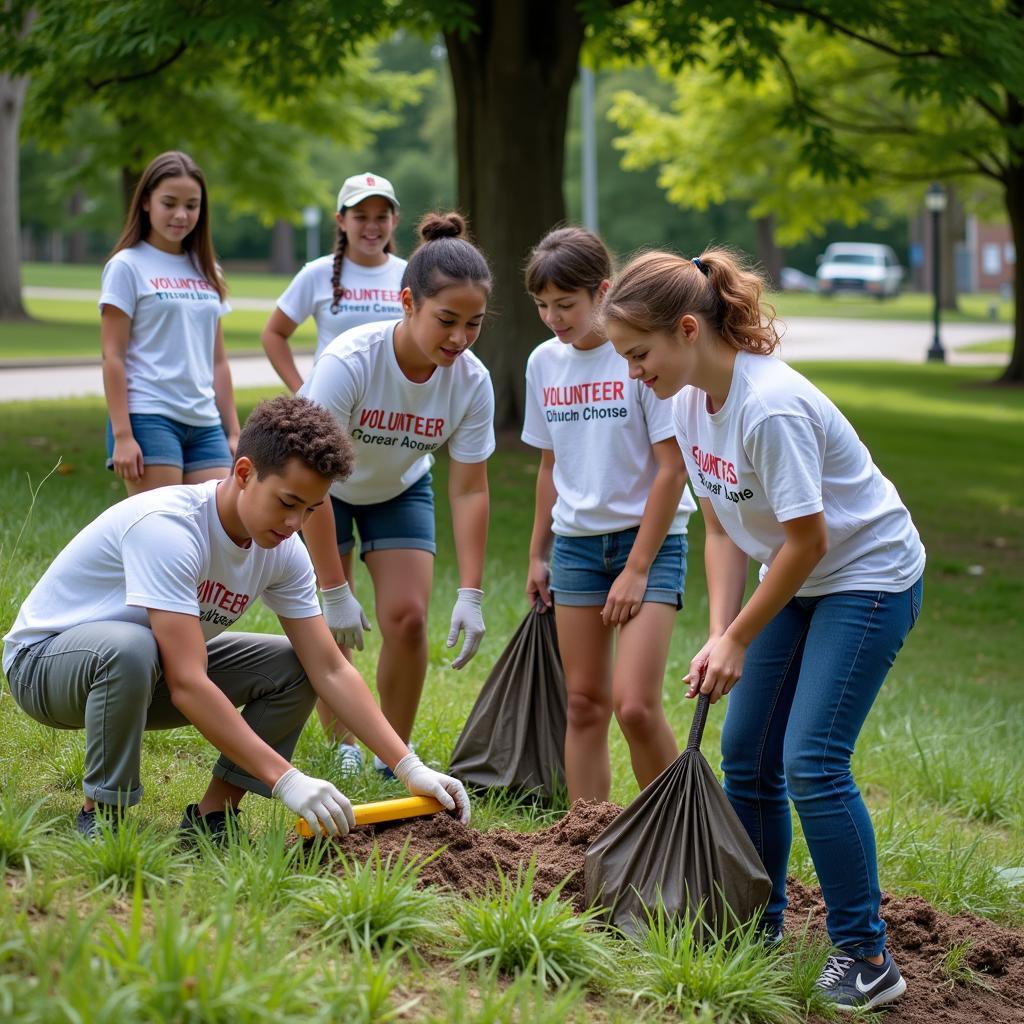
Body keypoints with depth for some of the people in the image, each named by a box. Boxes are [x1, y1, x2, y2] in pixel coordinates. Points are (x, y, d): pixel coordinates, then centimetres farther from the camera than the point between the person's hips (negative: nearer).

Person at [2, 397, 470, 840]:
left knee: (295, 666, -9)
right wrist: (285, 779, -42)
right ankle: (99, 817, -20)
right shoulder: (168, 526, -34)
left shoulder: (282, 550, -10)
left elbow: (331, 670, -7)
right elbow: (187, 686, -39)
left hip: (149, 671, 7)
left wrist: (409, 768, -17)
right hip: (44, 657, -7)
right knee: (131, 647, -40)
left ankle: (209, 819, -4)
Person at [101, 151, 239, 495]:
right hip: (149, 418, -5)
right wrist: (122, 434, -12)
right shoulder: (127, 266, -1)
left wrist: (233, 432, 14)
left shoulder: (205, 271, 16)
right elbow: (113, 355, -5)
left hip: (205, 424, 6)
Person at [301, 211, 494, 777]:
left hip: (398, 490, 3)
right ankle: (343, 749, 13)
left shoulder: (471, 381, -26)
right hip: (324, 491, -3)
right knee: (328, 629, -8)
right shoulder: (348, 362, -38)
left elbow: (469, 491, -19)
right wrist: (335, 593, -31)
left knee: (407, 618, -10)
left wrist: (469, 595, -25)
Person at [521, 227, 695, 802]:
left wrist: (638, 568, -14)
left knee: (635, 705, -15)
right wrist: (538, 554, 17)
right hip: (576, 541, 6)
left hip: (649, 538, -6)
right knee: (584, 704, 6)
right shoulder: (545, 363, 6)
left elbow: (672, 468, -13)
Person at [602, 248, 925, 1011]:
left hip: (868, 576, -9)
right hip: (798, 579, 9)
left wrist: (739, 641, -15)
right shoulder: (692, 401, -5)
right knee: (746, 755, 7)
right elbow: (722, 526, 2)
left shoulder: (770, 408, -31)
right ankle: (757, 926, 22)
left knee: (811, 761, -15)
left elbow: (806, 540, -24)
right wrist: (720, 634, -7)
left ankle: (867, 958, -5)